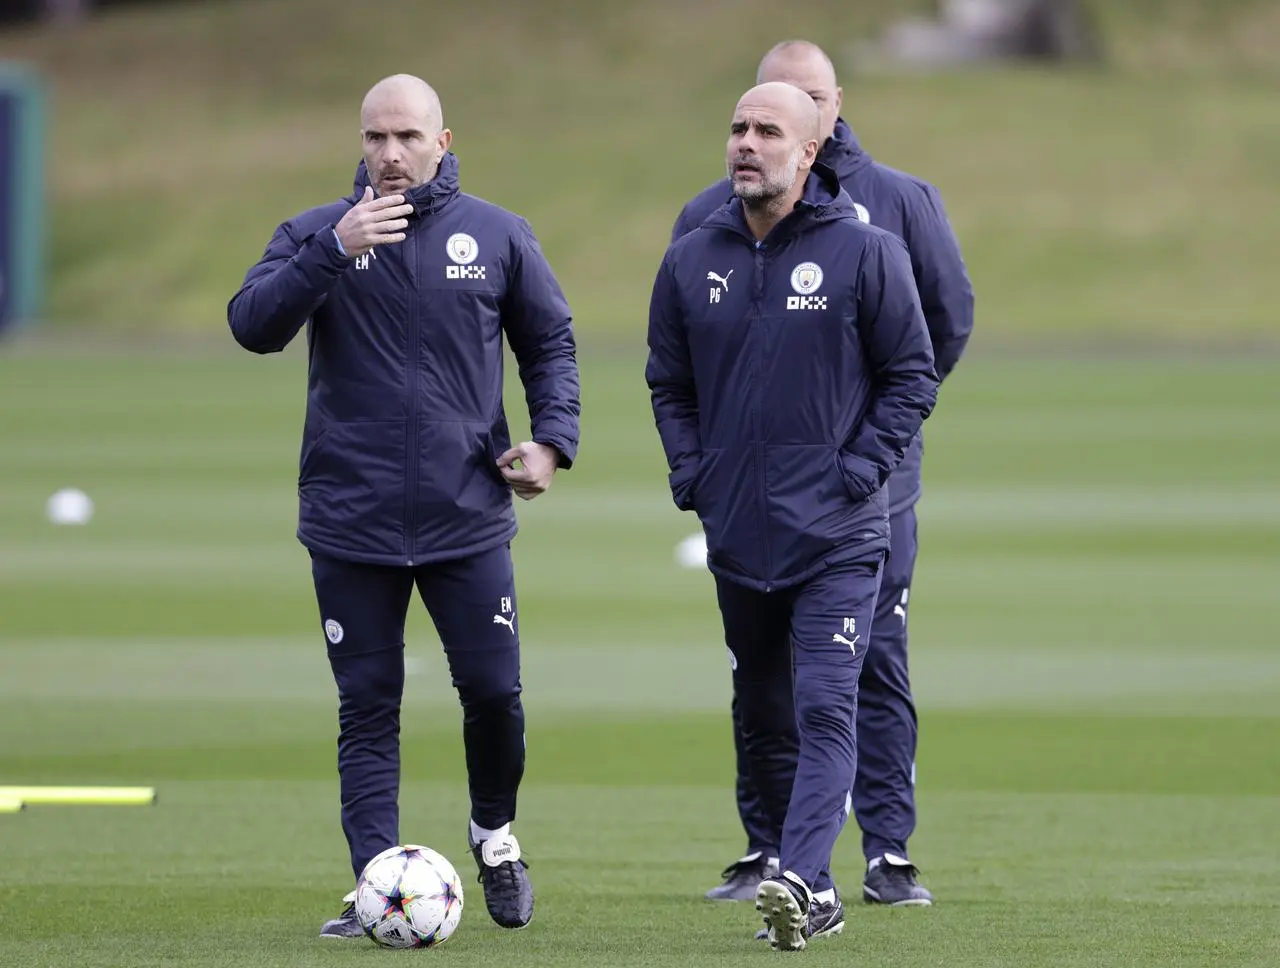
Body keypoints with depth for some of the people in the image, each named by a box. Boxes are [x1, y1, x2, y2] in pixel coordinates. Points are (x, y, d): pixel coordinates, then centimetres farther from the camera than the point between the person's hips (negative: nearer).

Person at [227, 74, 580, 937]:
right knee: (368, 705, 1)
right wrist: (334, 250, -24)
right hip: (350, 521, 0)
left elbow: (551, 343, 14)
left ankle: (495, 832, 26)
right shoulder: (316, 233, 1)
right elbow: (253, 325, -13)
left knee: (494, 690, -1)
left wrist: (551, 439, -1)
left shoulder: (497, 236, 4)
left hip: (469, 517, 0)